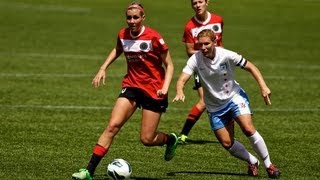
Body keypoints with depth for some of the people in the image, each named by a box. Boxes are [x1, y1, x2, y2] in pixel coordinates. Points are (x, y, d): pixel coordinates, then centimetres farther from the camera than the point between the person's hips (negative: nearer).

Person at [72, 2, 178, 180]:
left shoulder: (153, 37, -15)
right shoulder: (123, 35, -2)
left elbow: (169, 65, -7)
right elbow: (117, 50, 24)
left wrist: (165, 87, -21)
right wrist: (103, 68, 12)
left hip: (153, 90, -4)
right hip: (131, 85, 4)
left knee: (147, 139, -2)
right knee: (112, 126, -13)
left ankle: (171, 139, 34)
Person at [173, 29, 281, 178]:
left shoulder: (226, 55, -18)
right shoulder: (195, 59, -17)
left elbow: (250, 67, -9)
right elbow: (182, 79, -25)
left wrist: (263, 86, -20)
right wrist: (180, 92, -48)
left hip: (234, 96, -2)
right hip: (215, 107, 2)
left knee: (248, 129, -22)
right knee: (227, 144, -2)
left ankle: (268, 164, -6)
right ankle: (252, 162, 25)